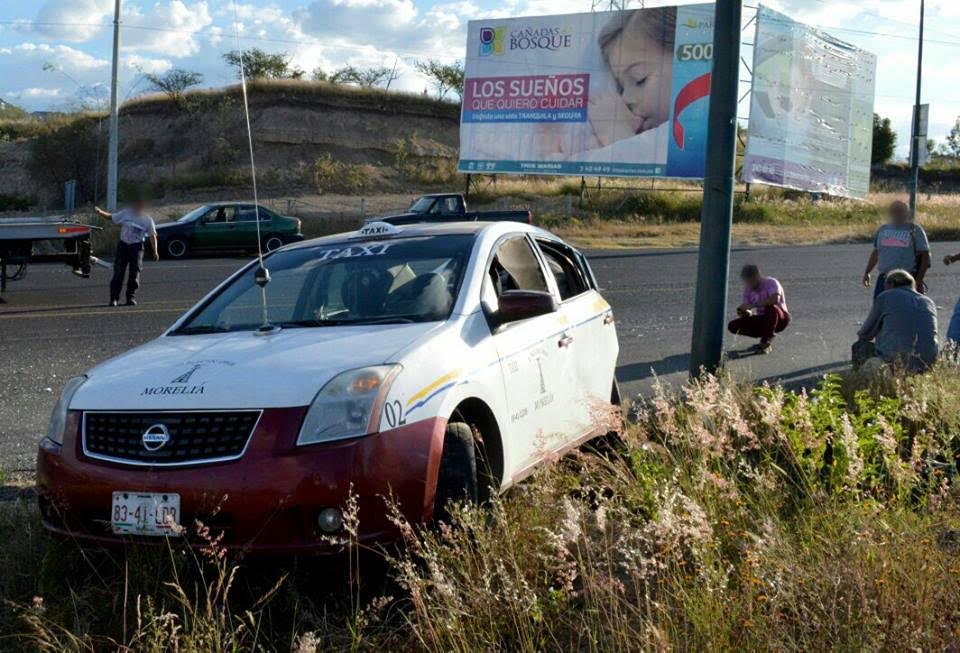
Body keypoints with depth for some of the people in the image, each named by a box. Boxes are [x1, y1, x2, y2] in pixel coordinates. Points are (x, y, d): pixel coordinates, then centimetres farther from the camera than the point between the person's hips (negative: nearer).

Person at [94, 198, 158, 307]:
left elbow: (153, 236, 0)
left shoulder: (147, 220, -1)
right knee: (118, 272, -2)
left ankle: (131, 298, 8)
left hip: (137, 246, -1)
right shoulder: (126, 213, 3)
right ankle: (114, 298, 2)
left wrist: (155, 251, -7)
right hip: (123, 245, 1)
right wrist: (100, 212, -7)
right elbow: (110, 217, 10)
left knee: (135, 273, -2)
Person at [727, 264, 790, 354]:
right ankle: (767, 338, 0)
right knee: (733, 326, -12)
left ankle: (766, 342, -24)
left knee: (771, 308, -40)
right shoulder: (748, 289, -2)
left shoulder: (771, 283, -19)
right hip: (761, 319, 6)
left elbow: (775, 299, -40)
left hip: (781, 318, -6)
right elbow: (748, 312, -2)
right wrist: (743, 312, -27)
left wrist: (753, 305, -39)